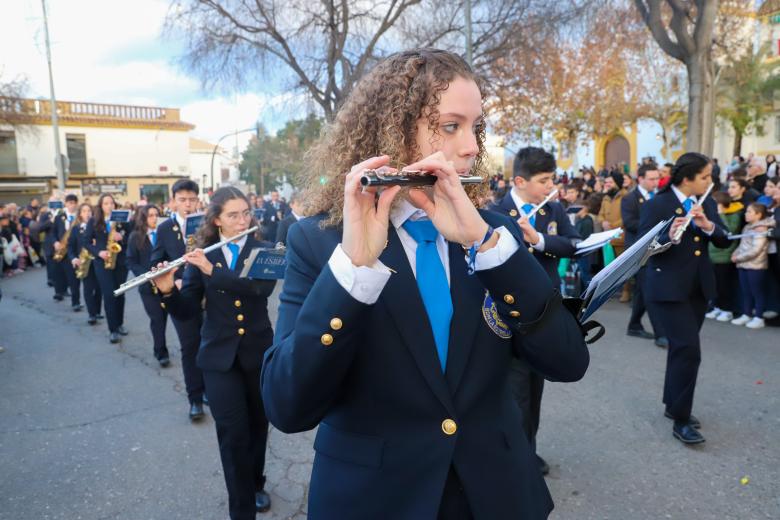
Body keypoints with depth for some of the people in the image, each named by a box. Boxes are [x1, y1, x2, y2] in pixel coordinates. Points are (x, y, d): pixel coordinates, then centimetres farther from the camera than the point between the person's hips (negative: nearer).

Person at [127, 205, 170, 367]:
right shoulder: (135, 236, 0)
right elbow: (131, 262, -1)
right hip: (148, 284, -2)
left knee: (163, 317, 8)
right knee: (156, 318, -3)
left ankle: (159, 348, 27)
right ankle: (161, 353, 6)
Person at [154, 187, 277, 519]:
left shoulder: (263, 250, -2)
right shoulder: (201, 256, 0)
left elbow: (264, 286, -22)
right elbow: (186, 312, -3)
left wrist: (213, 271, -29)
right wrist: (168, 290, -23)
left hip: (258, 351, 1)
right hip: (220, 356, -1)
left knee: (258, 426, 16)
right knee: (233, 433, -4)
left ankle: (256, 484, 40)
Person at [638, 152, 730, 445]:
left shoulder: (707, 203, 8)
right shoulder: (657, 205, -11)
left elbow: (724, 241, 3)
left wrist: (708, 225, -16)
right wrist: (669, 235, -33)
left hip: (699, 287, 7)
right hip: (668, 288, -7)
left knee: (681, 347, 15)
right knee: (689, 349, -12)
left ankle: (672, 404, 31)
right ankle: (681, 421, -1)